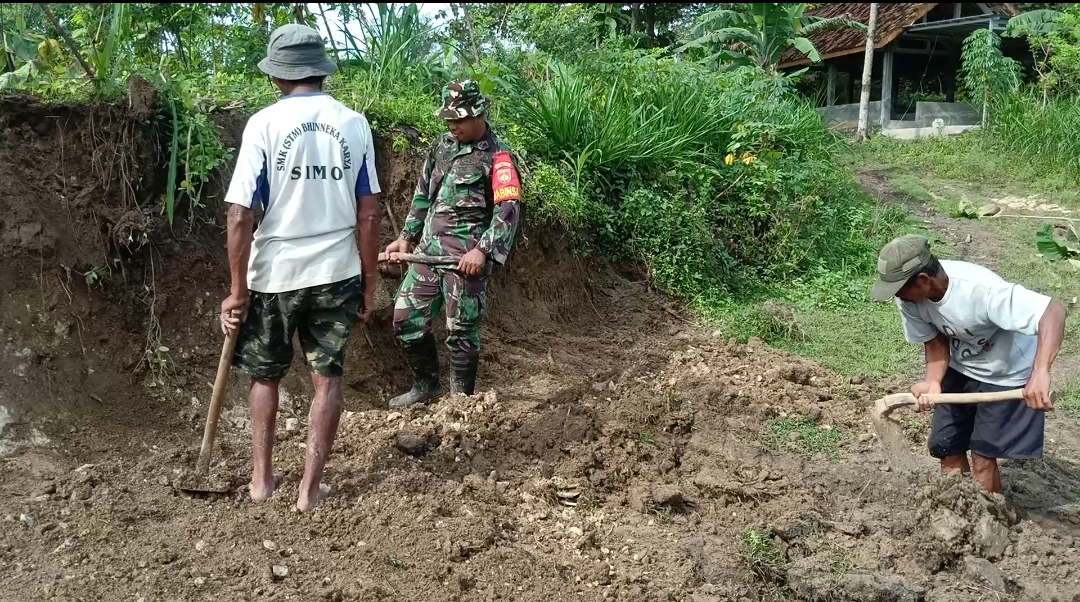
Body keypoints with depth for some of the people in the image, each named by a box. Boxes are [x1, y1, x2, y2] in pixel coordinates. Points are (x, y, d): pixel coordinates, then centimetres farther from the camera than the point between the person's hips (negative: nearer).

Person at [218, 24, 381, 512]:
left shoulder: (264, 124, -9)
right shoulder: (354, 124, -1)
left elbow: (240, 216, -12)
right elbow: (368, 214, 0)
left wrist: (237, 290, -5)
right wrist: (369, 283, 8)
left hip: (274, 273, -1)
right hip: (336, 272, 1)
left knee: (265, 374, 18)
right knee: (326, 377, 10)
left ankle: (261, 476, 26)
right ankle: (310, 487, 13)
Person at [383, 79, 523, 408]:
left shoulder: (497, 155, -9)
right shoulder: (442, 146, 13)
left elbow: (509, 208, -19)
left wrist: (483, 250, -28)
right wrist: (406, 236, 16)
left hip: (466, 256, -7)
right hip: (428, 248, 7)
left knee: (461, 329, -1)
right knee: (406, 316, 9)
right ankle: (427, 384, 26)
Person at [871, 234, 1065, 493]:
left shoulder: (979, 289, -39)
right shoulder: (909, 297, -20)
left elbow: (1054, 311, -44)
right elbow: (935, 342, -9)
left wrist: (1040, 373, -56)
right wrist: (932, 382, -30)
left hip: (1007, 373, -5)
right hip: (961, 369, 6)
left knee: (982, 455, -3)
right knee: (946, 447, 9)